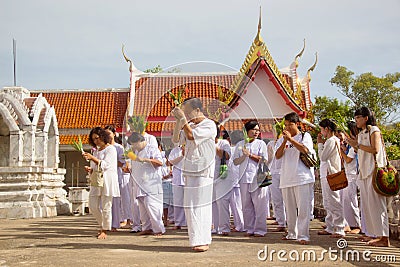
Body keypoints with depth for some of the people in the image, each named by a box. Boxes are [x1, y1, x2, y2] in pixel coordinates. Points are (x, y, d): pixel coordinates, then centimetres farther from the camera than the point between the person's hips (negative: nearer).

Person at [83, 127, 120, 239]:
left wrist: (92, 158, -21)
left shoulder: (111, 149, -3)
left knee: (106, 207, -4)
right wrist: (90, 169, 4)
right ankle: (103, 225, 24)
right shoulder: (96, 150, 20)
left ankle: (104, 231, 5)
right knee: (93, 206, 5)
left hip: (107, 180, -7)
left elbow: (105, 164, -15)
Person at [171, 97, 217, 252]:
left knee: (200, 205, -6)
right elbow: (176, 139, 8)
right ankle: (198, 239, 15)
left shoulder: (209, 125, -8)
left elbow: (191, 136, -20)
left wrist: (183, 118, -12)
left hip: (202, 172, -7)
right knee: (191, 206, 7)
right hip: (190, 171, 7)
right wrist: (178, 121, 1)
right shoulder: (190, 125, 15)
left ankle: (203, 241, -1)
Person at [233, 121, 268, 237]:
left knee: (259, 205, -4)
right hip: (244, 178, 3)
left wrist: (250, 155, -8)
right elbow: (235, 161, 9)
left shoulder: (261, 143, 6)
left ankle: (260, 229, 3)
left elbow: (264, 160, -4)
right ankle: (250, 229, 14)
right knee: (246, 205, 5)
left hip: (258, 178, -3)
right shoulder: (240, 144, 13)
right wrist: (244, 156, -8)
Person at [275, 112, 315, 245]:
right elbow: (277, 156, 2)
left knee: (303, 208, -8)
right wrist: (285, 141, -8)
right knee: (290, 208, 11)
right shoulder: (283, 139, 16)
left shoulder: (305, 136, 4)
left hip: (303, 178, -5)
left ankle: (303, 235, -5)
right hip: (286, 178, 5)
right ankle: (292, 233, 21)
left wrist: (291, 139, -14)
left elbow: (305, 150, -15)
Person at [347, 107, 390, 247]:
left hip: (374, 171, -9)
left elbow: (375, 149, -16)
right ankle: (378, 235, 11)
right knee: (367, 205, 6)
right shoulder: (361, 134, 20)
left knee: (376, 204, -10)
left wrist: (358, 145, -12)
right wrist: (353, 145, 7)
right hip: (364, 172, 9)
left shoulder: (374, 130, -4)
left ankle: (384, 238, -8)